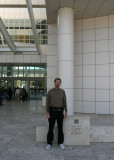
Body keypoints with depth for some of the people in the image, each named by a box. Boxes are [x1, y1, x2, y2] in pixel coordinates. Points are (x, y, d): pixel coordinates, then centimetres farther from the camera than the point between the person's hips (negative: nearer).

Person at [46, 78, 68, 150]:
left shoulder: (62, 91, 4)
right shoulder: (50, 91, -1)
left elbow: (65, 102, 6)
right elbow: (47, 102, -1)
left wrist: (66, 112, 0)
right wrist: (47, 113, -8)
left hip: (60, 111, 1)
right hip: (52, 111, -1)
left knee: (60, 128, 5)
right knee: (51, 128, 1)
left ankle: (61, 143, 18)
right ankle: (49, 143, 13)